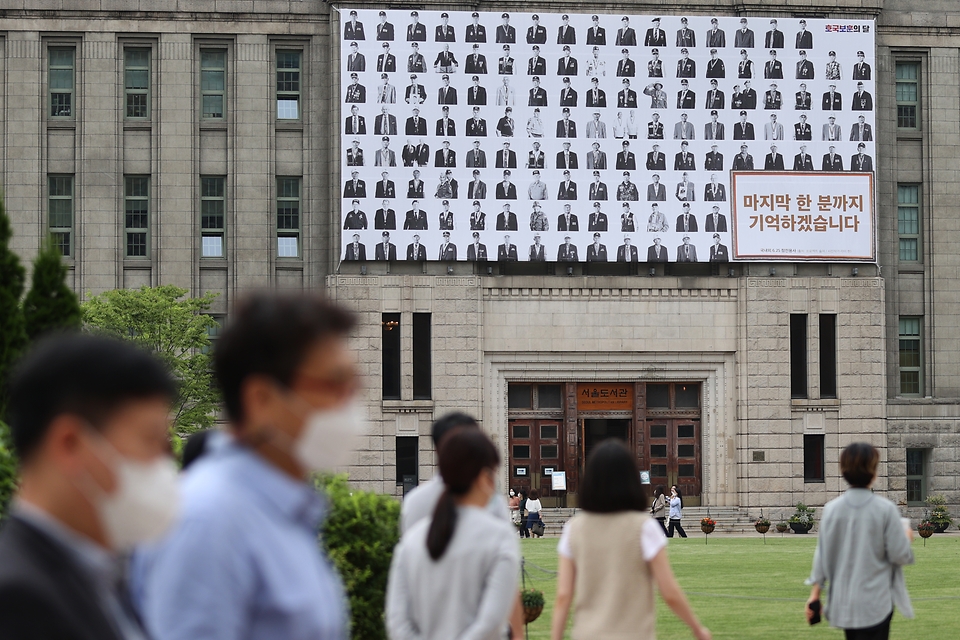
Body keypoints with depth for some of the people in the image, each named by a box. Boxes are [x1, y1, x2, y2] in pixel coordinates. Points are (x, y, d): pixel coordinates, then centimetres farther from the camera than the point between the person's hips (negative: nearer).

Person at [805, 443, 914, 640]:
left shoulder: (831, 509, -2)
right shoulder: (885, 509, -13)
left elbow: (822, 555, 3)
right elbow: (900, 555, -9)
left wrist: (815, 593, 10)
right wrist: (907, 537, 12)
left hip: (843, 602, 4)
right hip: (875, 603, -4)